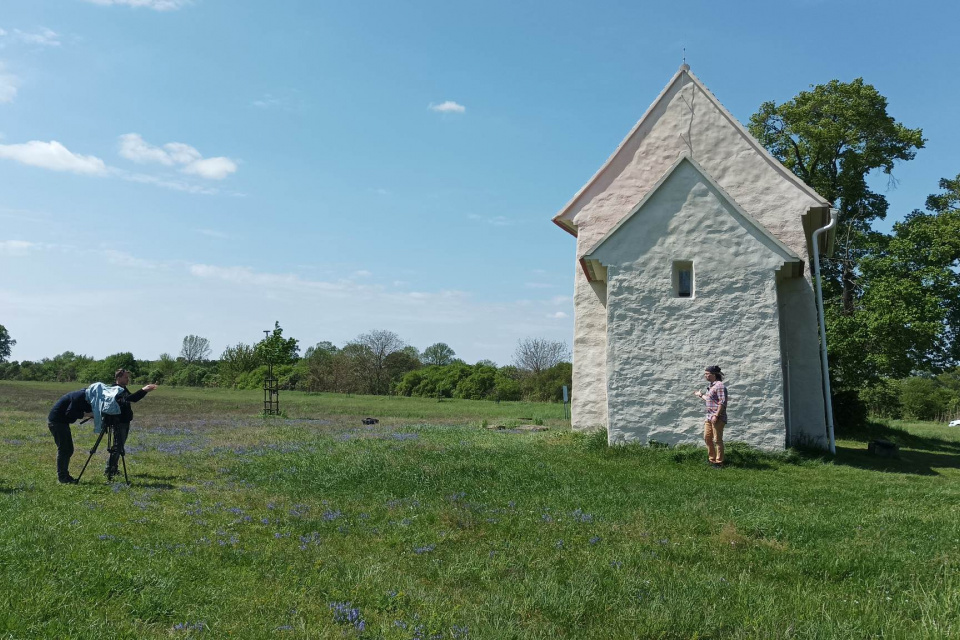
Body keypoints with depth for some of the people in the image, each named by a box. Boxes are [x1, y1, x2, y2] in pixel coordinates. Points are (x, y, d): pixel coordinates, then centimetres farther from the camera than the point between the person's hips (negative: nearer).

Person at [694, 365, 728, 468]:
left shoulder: (719, 385, -13)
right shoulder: (711, 386, 16)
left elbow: (722, 402, -20)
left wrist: (716, 415, -23)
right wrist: (701, 395, 38)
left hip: (718, 418, -10)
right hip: (709, 417, 10)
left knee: (717, 440, -4)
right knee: (707, 438, 12)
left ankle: (719, 462, 4)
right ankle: (712, 460, 21)